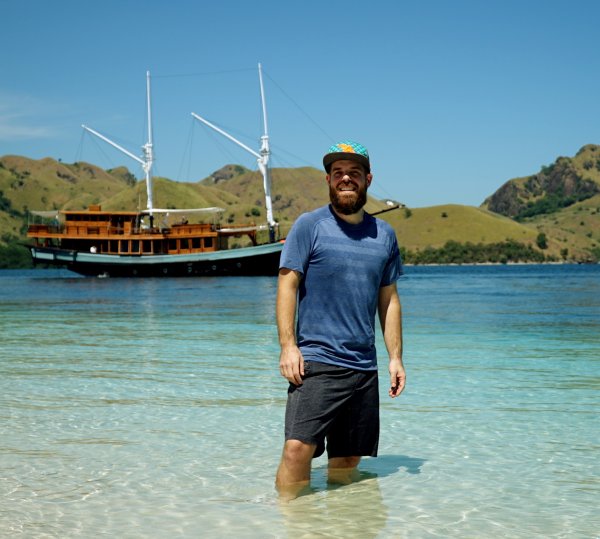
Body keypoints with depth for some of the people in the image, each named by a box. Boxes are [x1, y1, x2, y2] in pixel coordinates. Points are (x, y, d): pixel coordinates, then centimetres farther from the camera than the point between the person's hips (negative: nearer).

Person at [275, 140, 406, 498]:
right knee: (298, 448, -16)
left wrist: (395, 357, 12)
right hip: (315, 361, -4)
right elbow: (288, 284, -3)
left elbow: (389, 299, 17)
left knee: (348, 459, 8)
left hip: (364, 367, 4)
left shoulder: (384, 234, 13)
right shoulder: (309, 225, 0)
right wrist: (288, 345, -12)